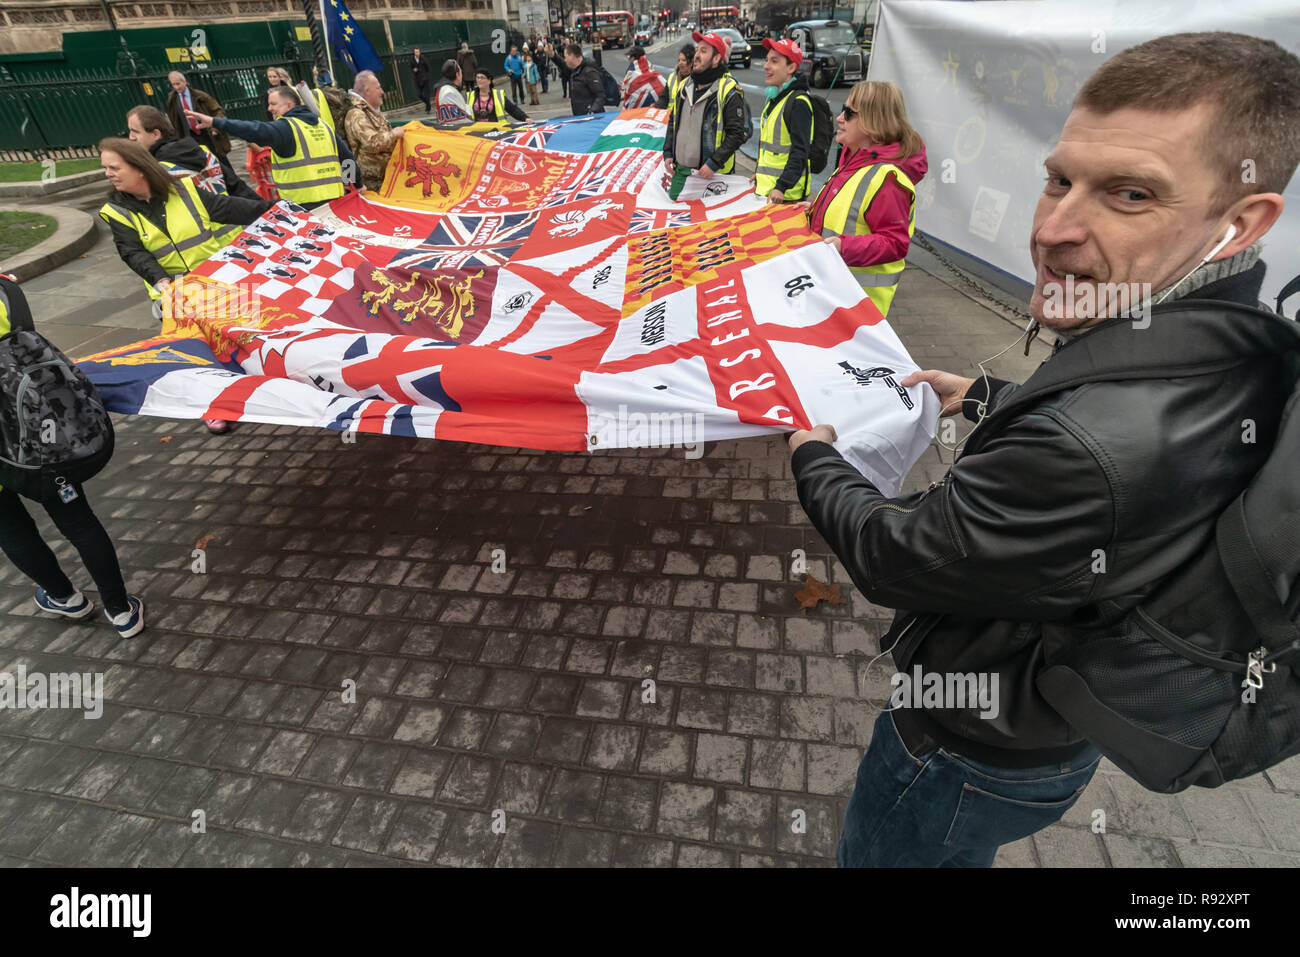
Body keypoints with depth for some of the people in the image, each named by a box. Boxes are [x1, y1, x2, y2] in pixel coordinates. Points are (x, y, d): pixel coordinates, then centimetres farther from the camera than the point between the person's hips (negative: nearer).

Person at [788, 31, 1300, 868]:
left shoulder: (1091, 455, -44)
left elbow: (892, 557, -29)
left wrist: (814, 458, -10)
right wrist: (982, 397, 17)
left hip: (976, 756, -7)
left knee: (883, 853, 25)